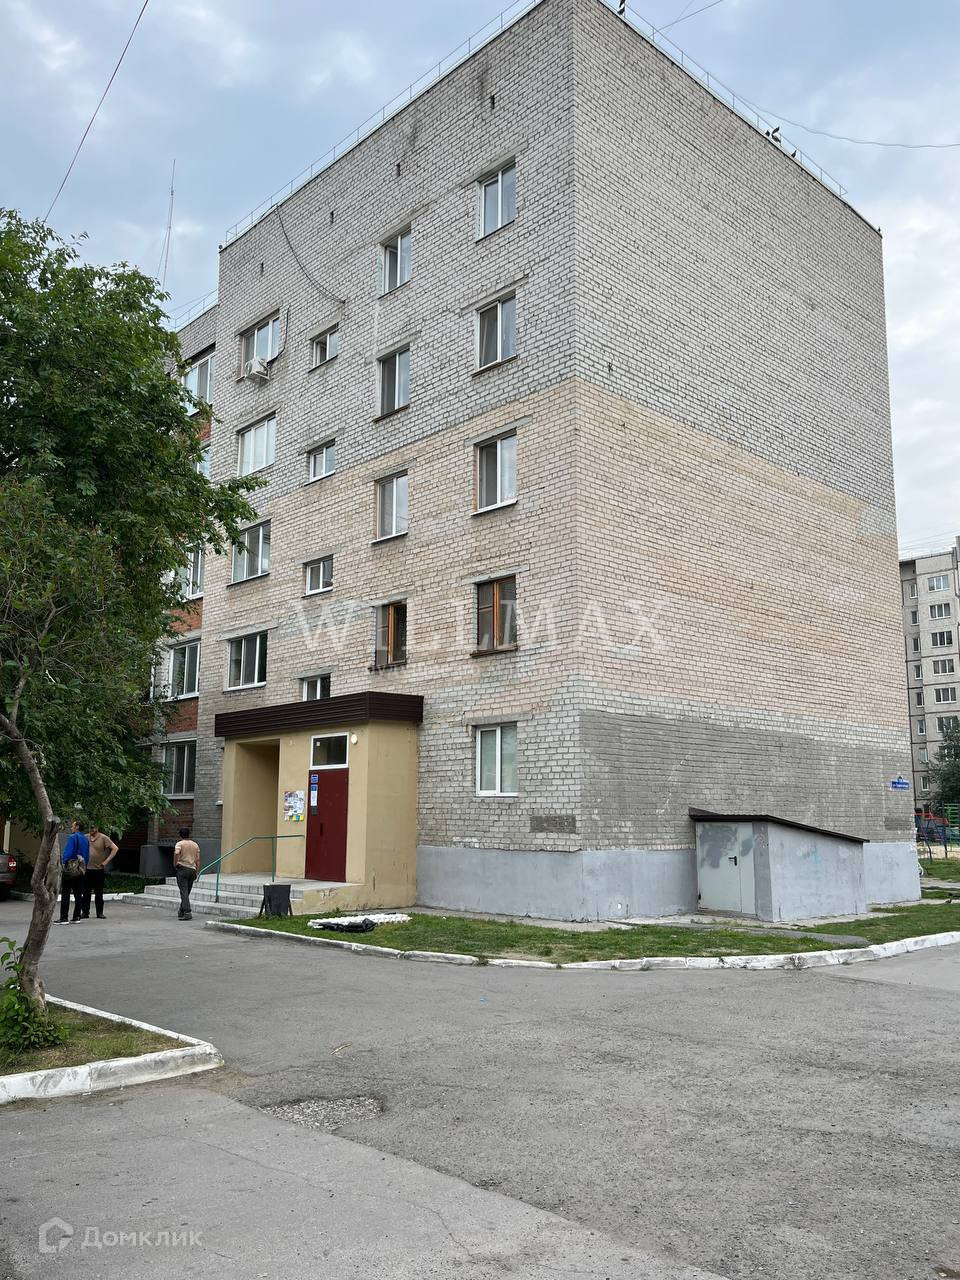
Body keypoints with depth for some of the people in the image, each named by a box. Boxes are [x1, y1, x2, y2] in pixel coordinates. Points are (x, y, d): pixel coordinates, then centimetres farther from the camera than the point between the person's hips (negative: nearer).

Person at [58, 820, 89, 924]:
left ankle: (64, 918, -7)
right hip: (81, 870, 7)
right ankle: (77, 917, 12)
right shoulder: (86, 840, 13)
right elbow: (87, 856, 15)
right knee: (78, 894, 10)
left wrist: (62, 864, -7)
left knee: (65, 894, -5)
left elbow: (67, 853, -17)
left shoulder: (72, 837, -9)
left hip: (70, 868, -7)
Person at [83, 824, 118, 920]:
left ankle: (99, 913, 11)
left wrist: (106, 861, -9)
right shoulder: (85, 838, 7)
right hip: (87, 869, 3)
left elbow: (115, 849, -6)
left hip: (99, 869, -3)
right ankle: (85, 913, 12)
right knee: (86, 893, 4)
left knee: (98, 893, 4)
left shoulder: (103, 838, -3)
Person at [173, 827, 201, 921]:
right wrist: (196, 872, 14)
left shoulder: (179, 844, -4)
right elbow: (197, 860, 10)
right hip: (192, 869, 5)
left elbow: (176, 853, -25)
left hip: (182, 868, -5)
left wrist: (175, 864, -13)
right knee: (186, 892, 14)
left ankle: (187, 912, -15)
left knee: (184, 892, -6)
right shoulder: (195, 845, 12)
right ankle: (181, 912, 21)